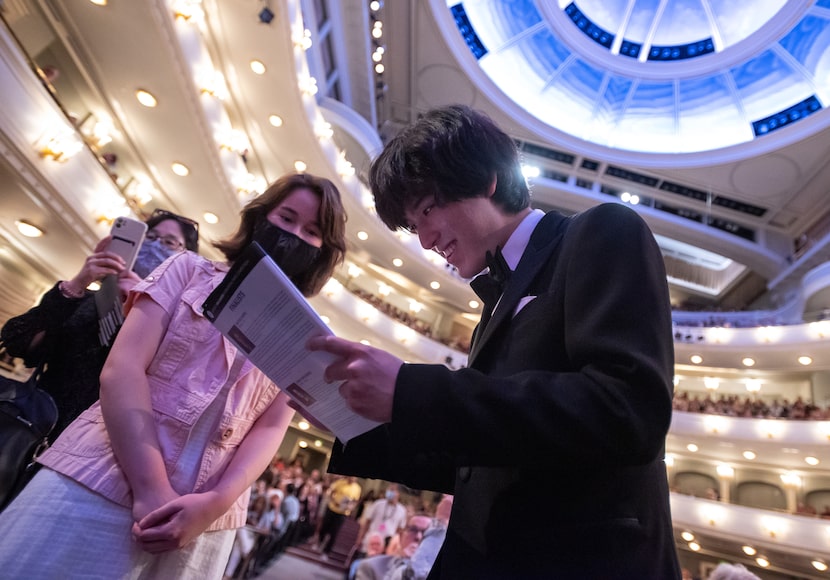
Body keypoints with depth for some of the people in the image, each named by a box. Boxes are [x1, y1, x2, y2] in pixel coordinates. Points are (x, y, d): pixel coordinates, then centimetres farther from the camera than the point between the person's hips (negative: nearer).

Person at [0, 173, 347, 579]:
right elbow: (121, 369, -6)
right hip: (99, 483, 0)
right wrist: (150, 489, -15)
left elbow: (271, 427, 2)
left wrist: (216, 502, -15)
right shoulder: (191, 270, 4)